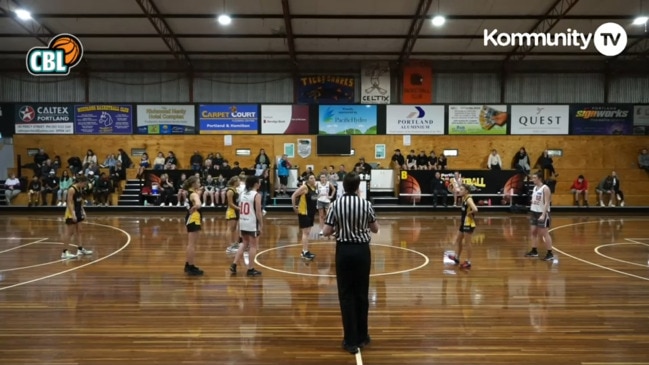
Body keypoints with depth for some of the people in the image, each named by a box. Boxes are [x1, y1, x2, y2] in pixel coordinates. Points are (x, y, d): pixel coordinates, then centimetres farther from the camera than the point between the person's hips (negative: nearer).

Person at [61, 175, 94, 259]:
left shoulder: (80, 189, 8)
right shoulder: (72, 189, -18)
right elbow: (70, 203, -22)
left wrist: (83, 212, 16)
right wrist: (73, 214, -27)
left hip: (78, 212, 9)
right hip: (71, 213, -9)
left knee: (78, 231, 14)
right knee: (69, 233, -6)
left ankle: (80, 249, 22)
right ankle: (64, 252, -1)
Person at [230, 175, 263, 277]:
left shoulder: (242, 194, 9)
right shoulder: (257, 195, -11)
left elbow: (240, 210, 13)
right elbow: (258, 212, -15)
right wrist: (261, 224, -8)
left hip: (243, 222, 7)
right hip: (252, 223, -7)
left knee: (245, 244, 20)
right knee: (253, 246, 3)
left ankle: (234, 264, 15)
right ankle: (250, 269, 8)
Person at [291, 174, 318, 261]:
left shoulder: (314, 188, 9)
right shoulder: (304, 187, -15)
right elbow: (293, 196, -17)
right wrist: (295, 208, -14)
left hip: (311, 212, 9)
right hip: (304, 212, -9)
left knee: (307, 232, 14)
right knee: (305, 232, -8)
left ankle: (305, 251, 24)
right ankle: (305, 252, -4)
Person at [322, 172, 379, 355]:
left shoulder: (336, 204, -6)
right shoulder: (366, 204, -4)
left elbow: (327, 232, -6)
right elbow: (375, 229, 6)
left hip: (344, 251, -1)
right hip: (361, 250, 1)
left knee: (346, 295, 6)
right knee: (361, 294, 12)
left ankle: (351, 340, 10)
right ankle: (362, 337, 24)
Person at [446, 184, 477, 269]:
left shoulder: (468, 199, -18)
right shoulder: (464, 198, 8)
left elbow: (475, 209, -33)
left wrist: (469, 213, -17)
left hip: (469, 224, -10)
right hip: (464, 223, 10)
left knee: (467, 243, -2)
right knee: (458, 240, 19)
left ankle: (468, 262, 8)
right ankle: (457, 257, 34)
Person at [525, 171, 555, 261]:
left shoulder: (545, 188, -15)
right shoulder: (535, 188, 10)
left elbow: (547, 203, -19)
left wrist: (543, 215, -26)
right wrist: (532, 212, 16)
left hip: (542, 213, -8)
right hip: (534, 212, 8)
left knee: (544, 233, -6)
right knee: (533, 231, 10)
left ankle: (550, 254, 1)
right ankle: (534, 251, 20)